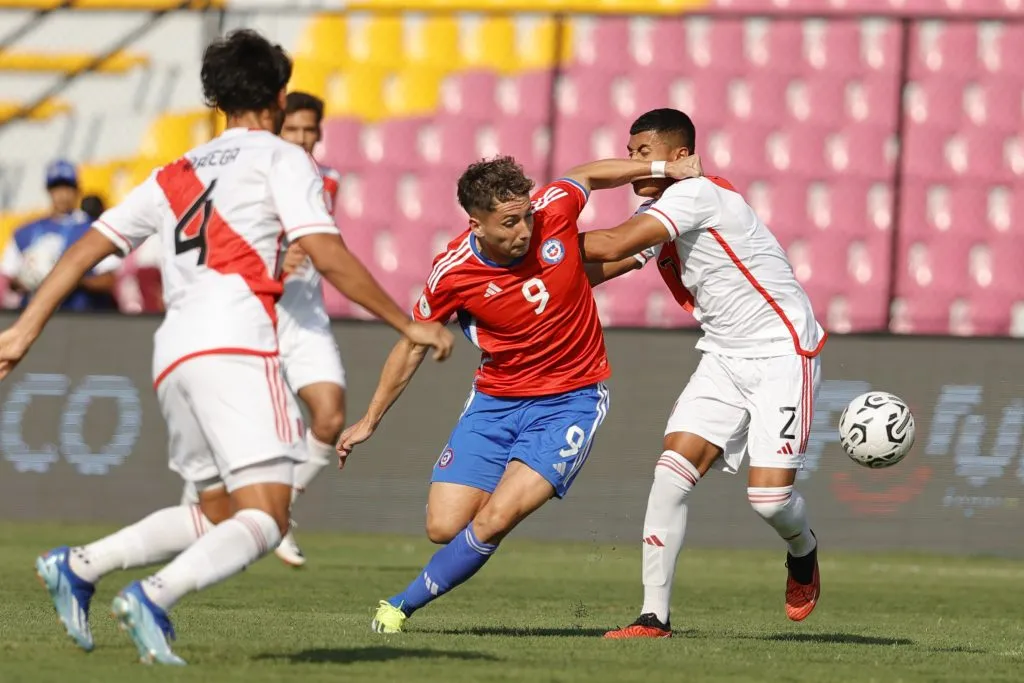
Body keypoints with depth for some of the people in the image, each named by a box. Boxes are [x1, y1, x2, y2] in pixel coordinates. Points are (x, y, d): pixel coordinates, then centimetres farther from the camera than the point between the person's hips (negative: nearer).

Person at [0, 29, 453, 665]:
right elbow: (329, 256, -3)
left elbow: (88, 247, 22)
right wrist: (411, 325, 3)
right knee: (265, 520, -13)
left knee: (218, 512, 19)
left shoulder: (175, 175, 26)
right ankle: (155, 597, -34)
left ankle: (78, 566, 7)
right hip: (236, 347, -7)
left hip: (174, 352, 7)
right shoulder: (281, 158, 7)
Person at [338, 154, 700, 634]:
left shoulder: (553, 209, -15)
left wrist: (663, 169, 5)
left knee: (494, 520, -18)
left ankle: (403, 605, 0)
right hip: (495, 401, 1)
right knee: (444, 527, -9)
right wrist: (369, 422, 6)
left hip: (571, 401, -1)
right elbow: (413, 345, 2)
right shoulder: (453, 273, -14)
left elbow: (588, 175, 10)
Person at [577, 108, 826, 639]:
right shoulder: (655, 215, 8)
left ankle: (803, 551, 23)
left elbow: (613, 246, -27)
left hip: (783, 351, -8)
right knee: (672, 470, -10)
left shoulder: (696, 194, -20)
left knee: (769, 495, -15)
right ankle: (654, 615, -8)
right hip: (723, 358, 8)